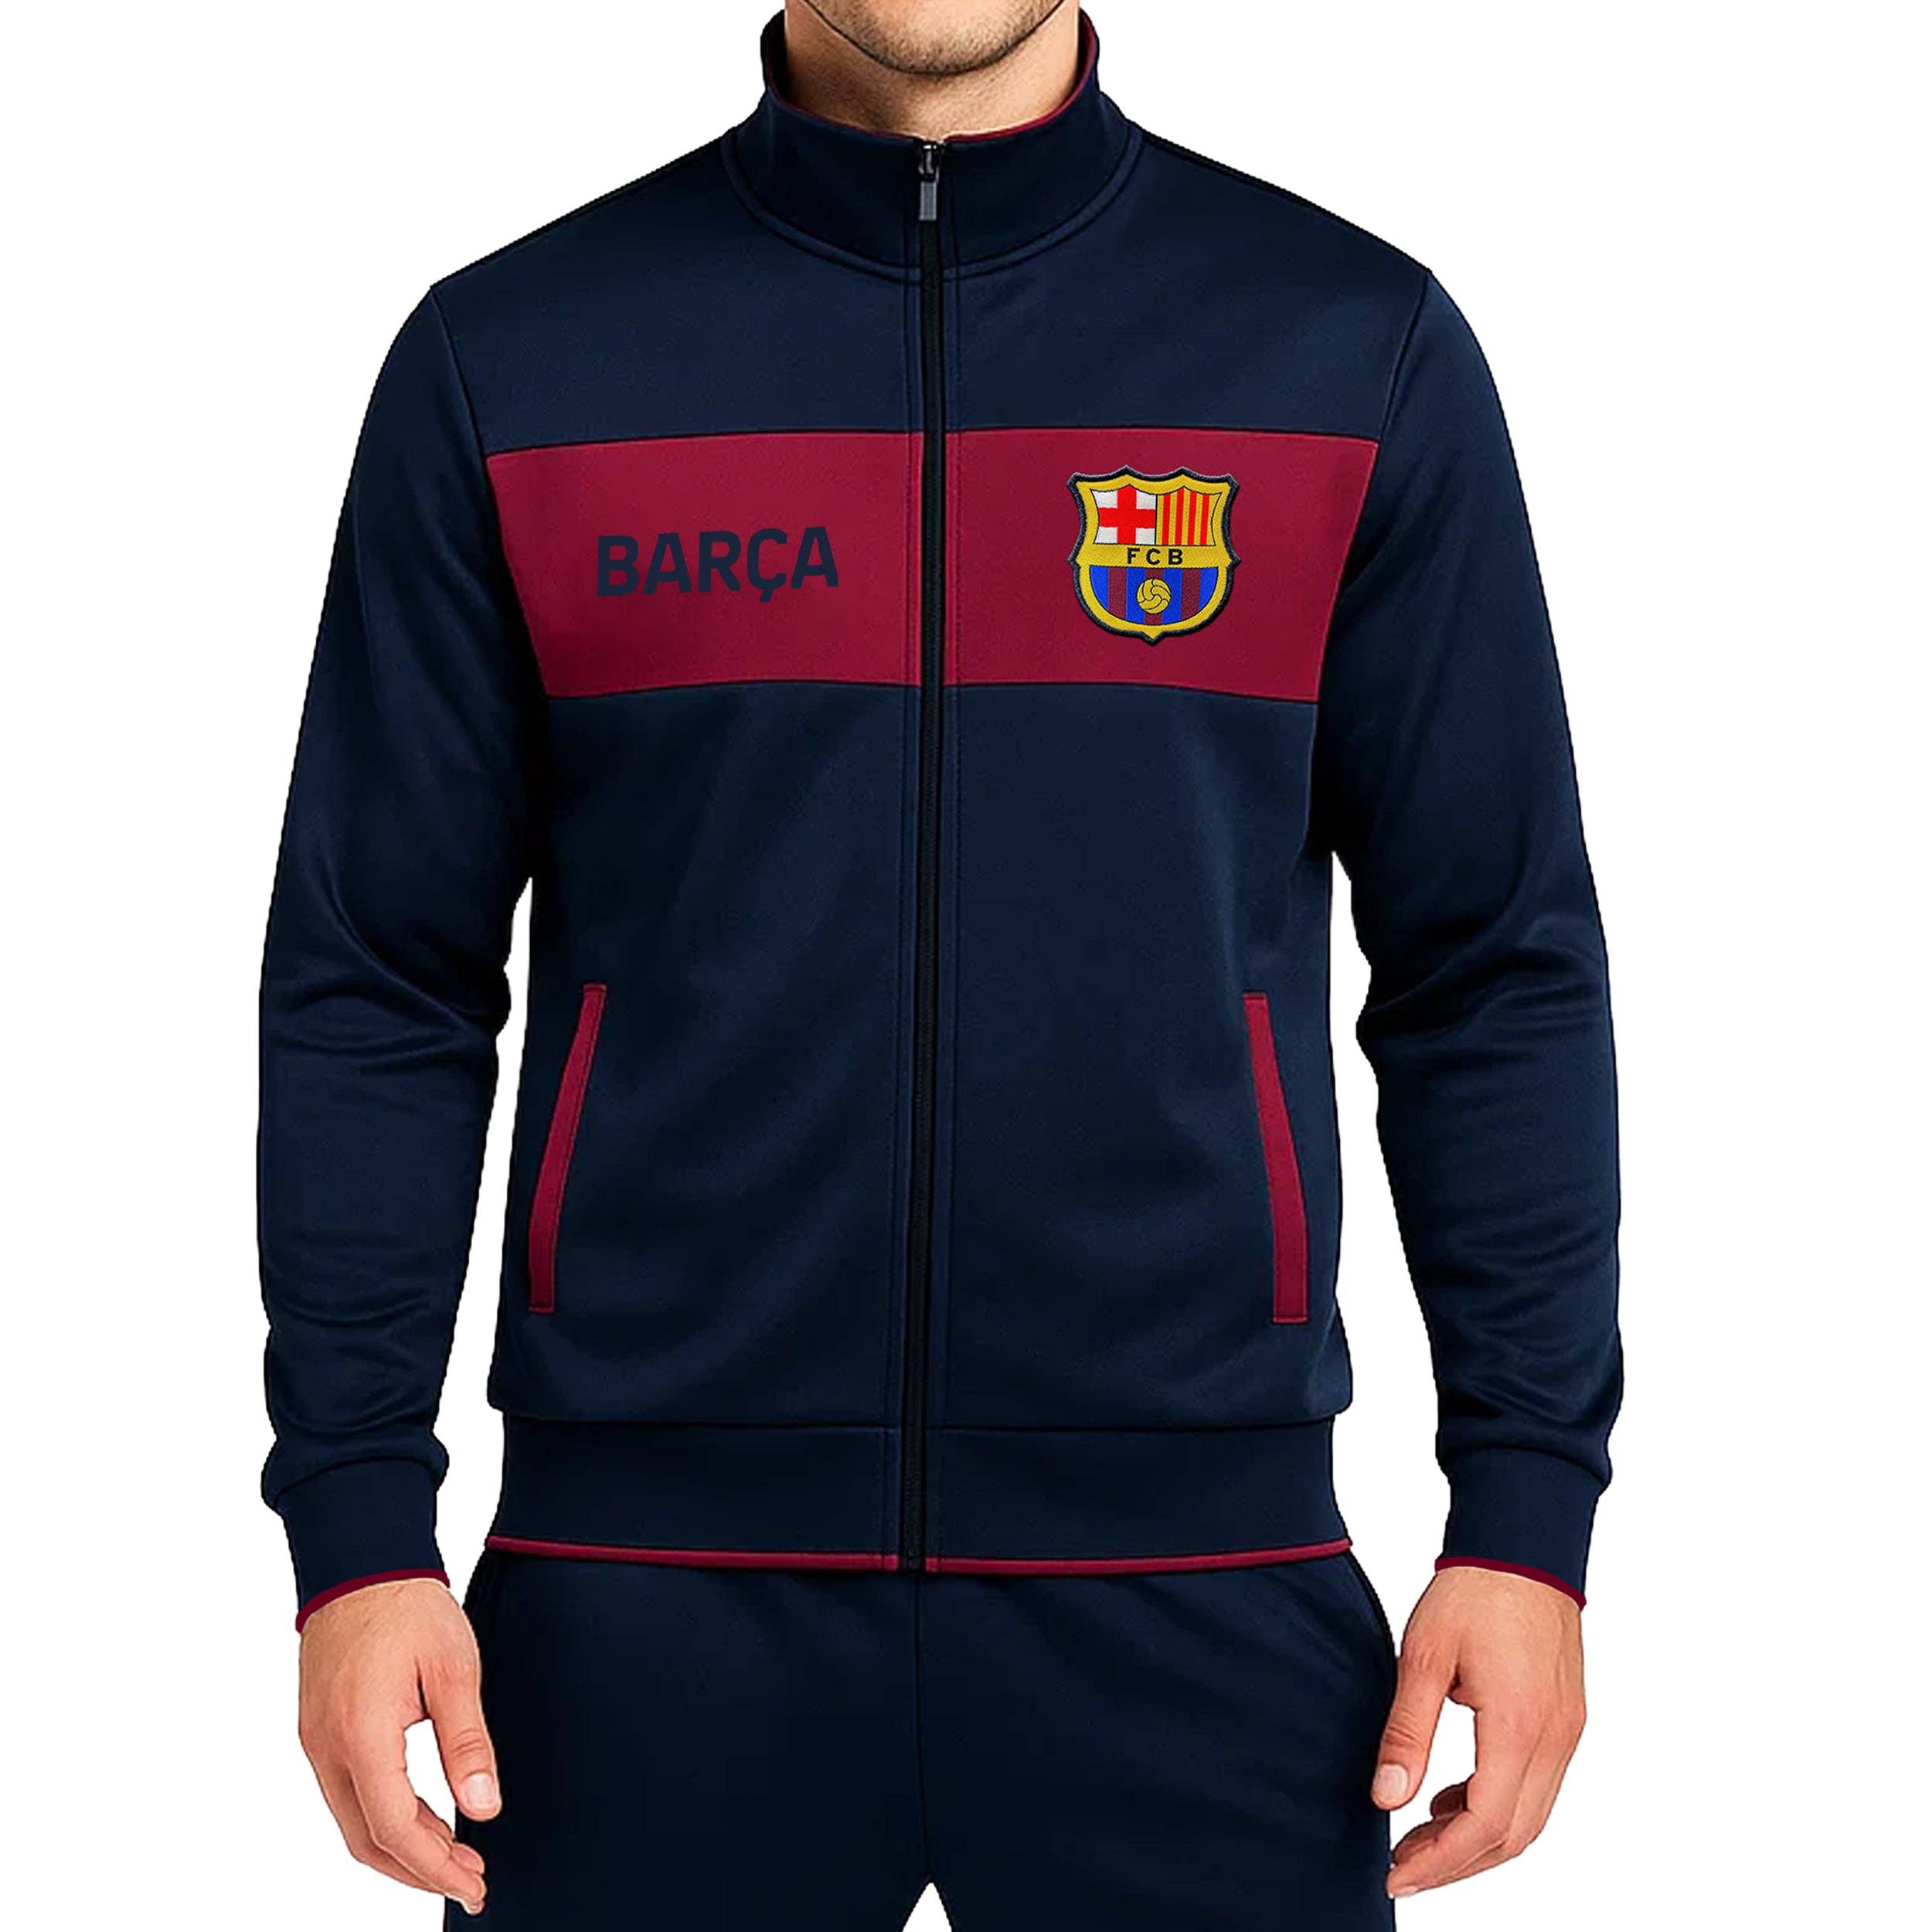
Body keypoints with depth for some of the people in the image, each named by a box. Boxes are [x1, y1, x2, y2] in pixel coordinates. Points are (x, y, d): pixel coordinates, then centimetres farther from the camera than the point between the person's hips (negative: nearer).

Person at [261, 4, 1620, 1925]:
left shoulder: (1359, 346, 2)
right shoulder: (505, 357, 2)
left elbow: (1496, 975, 4)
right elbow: (383, 988, 3)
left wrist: (1530, 1506, -1)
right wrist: (358, 1522, -2)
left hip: (1198, 1572, 0)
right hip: (650, 1574, 0)